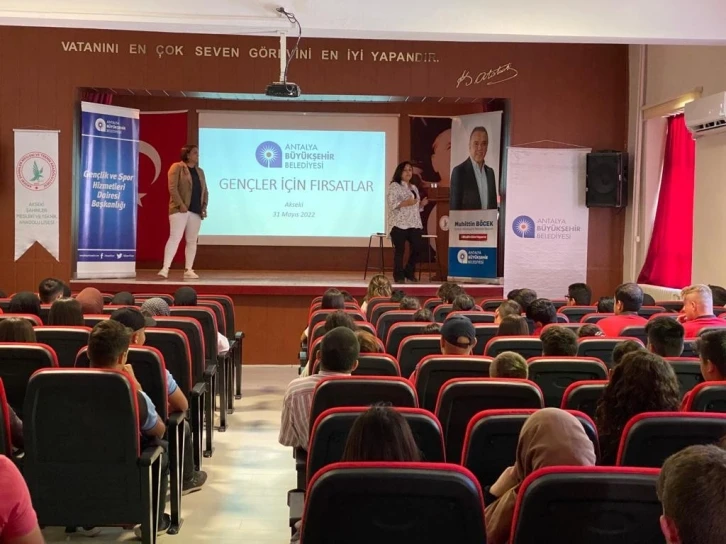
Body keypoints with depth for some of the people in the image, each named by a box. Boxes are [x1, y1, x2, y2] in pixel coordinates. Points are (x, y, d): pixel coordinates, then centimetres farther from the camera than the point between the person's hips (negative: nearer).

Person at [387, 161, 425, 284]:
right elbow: (392, 204, -12)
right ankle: (399, 276, 3)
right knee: (399, 250, -5)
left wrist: (422, 204, 4)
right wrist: (406, 203, -23)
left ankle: (409, 272, 16)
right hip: (399, 224, -6)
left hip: (414, 224, 7)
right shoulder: (394, 186, -1)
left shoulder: (414, 188, 22)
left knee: (417, 248, -1)